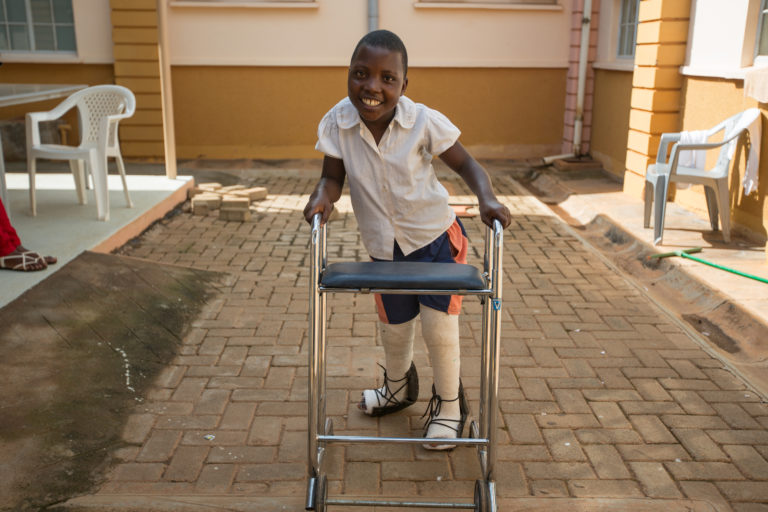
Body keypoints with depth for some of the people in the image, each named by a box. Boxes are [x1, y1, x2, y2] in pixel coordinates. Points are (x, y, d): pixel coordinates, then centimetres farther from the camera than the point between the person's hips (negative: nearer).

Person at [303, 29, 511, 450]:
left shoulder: (423, 122, -22)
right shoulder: (337, 123, -16)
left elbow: (465, 165, -13)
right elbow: (333, 176, -7)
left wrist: (487, 199, -32)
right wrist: (322, 195, -30)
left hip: (436, 237, -3)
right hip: (385, 248, 3)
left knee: (439, 325, -2)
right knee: (393, 328, 19)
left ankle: (449, 405, 27)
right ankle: (399, 388, 53)